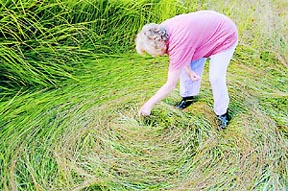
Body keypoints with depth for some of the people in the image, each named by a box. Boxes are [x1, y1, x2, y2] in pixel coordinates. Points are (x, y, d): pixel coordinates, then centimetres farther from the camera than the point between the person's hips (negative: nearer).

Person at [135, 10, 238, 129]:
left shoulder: (179, 44, -39)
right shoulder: (161, 30, -17)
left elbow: (171, 85, -30)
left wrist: (149, 105, -22)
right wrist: (188, 70, -13)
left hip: (225, 36, -8)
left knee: (216, 78, -11)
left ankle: (222, 113, 8)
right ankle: (188, 97, 25)